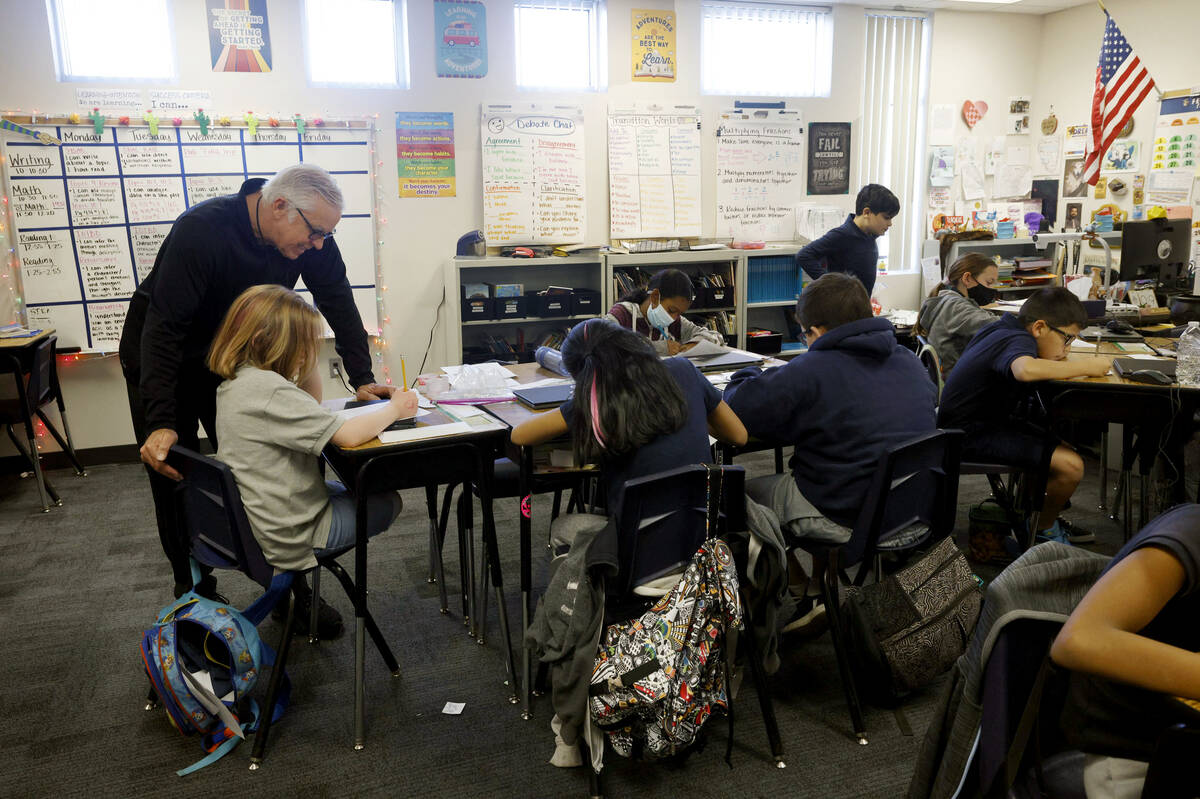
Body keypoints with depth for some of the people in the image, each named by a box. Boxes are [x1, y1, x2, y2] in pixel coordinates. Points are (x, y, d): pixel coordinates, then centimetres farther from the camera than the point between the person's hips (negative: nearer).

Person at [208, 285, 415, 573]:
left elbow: (311, 403, 17)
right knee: (387, 503, 12)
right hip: (288, 534, -10)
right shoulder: (268, 389, -28)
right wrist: (395, 408, -14)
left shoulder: (235, 382, 4)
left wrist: (306, 357, 2)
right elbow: (349, 435, -31)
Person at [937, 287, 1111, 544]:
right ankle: (1042, 529, 9)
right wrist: (1085, 367, -28)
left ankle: (1035, 515, 27)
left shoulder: (1001, 328, 9)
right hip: (970, 435, -11)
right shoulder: (1018, 340, -18)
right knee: (1070, 465, -17)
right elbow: (1025, 369, -43)